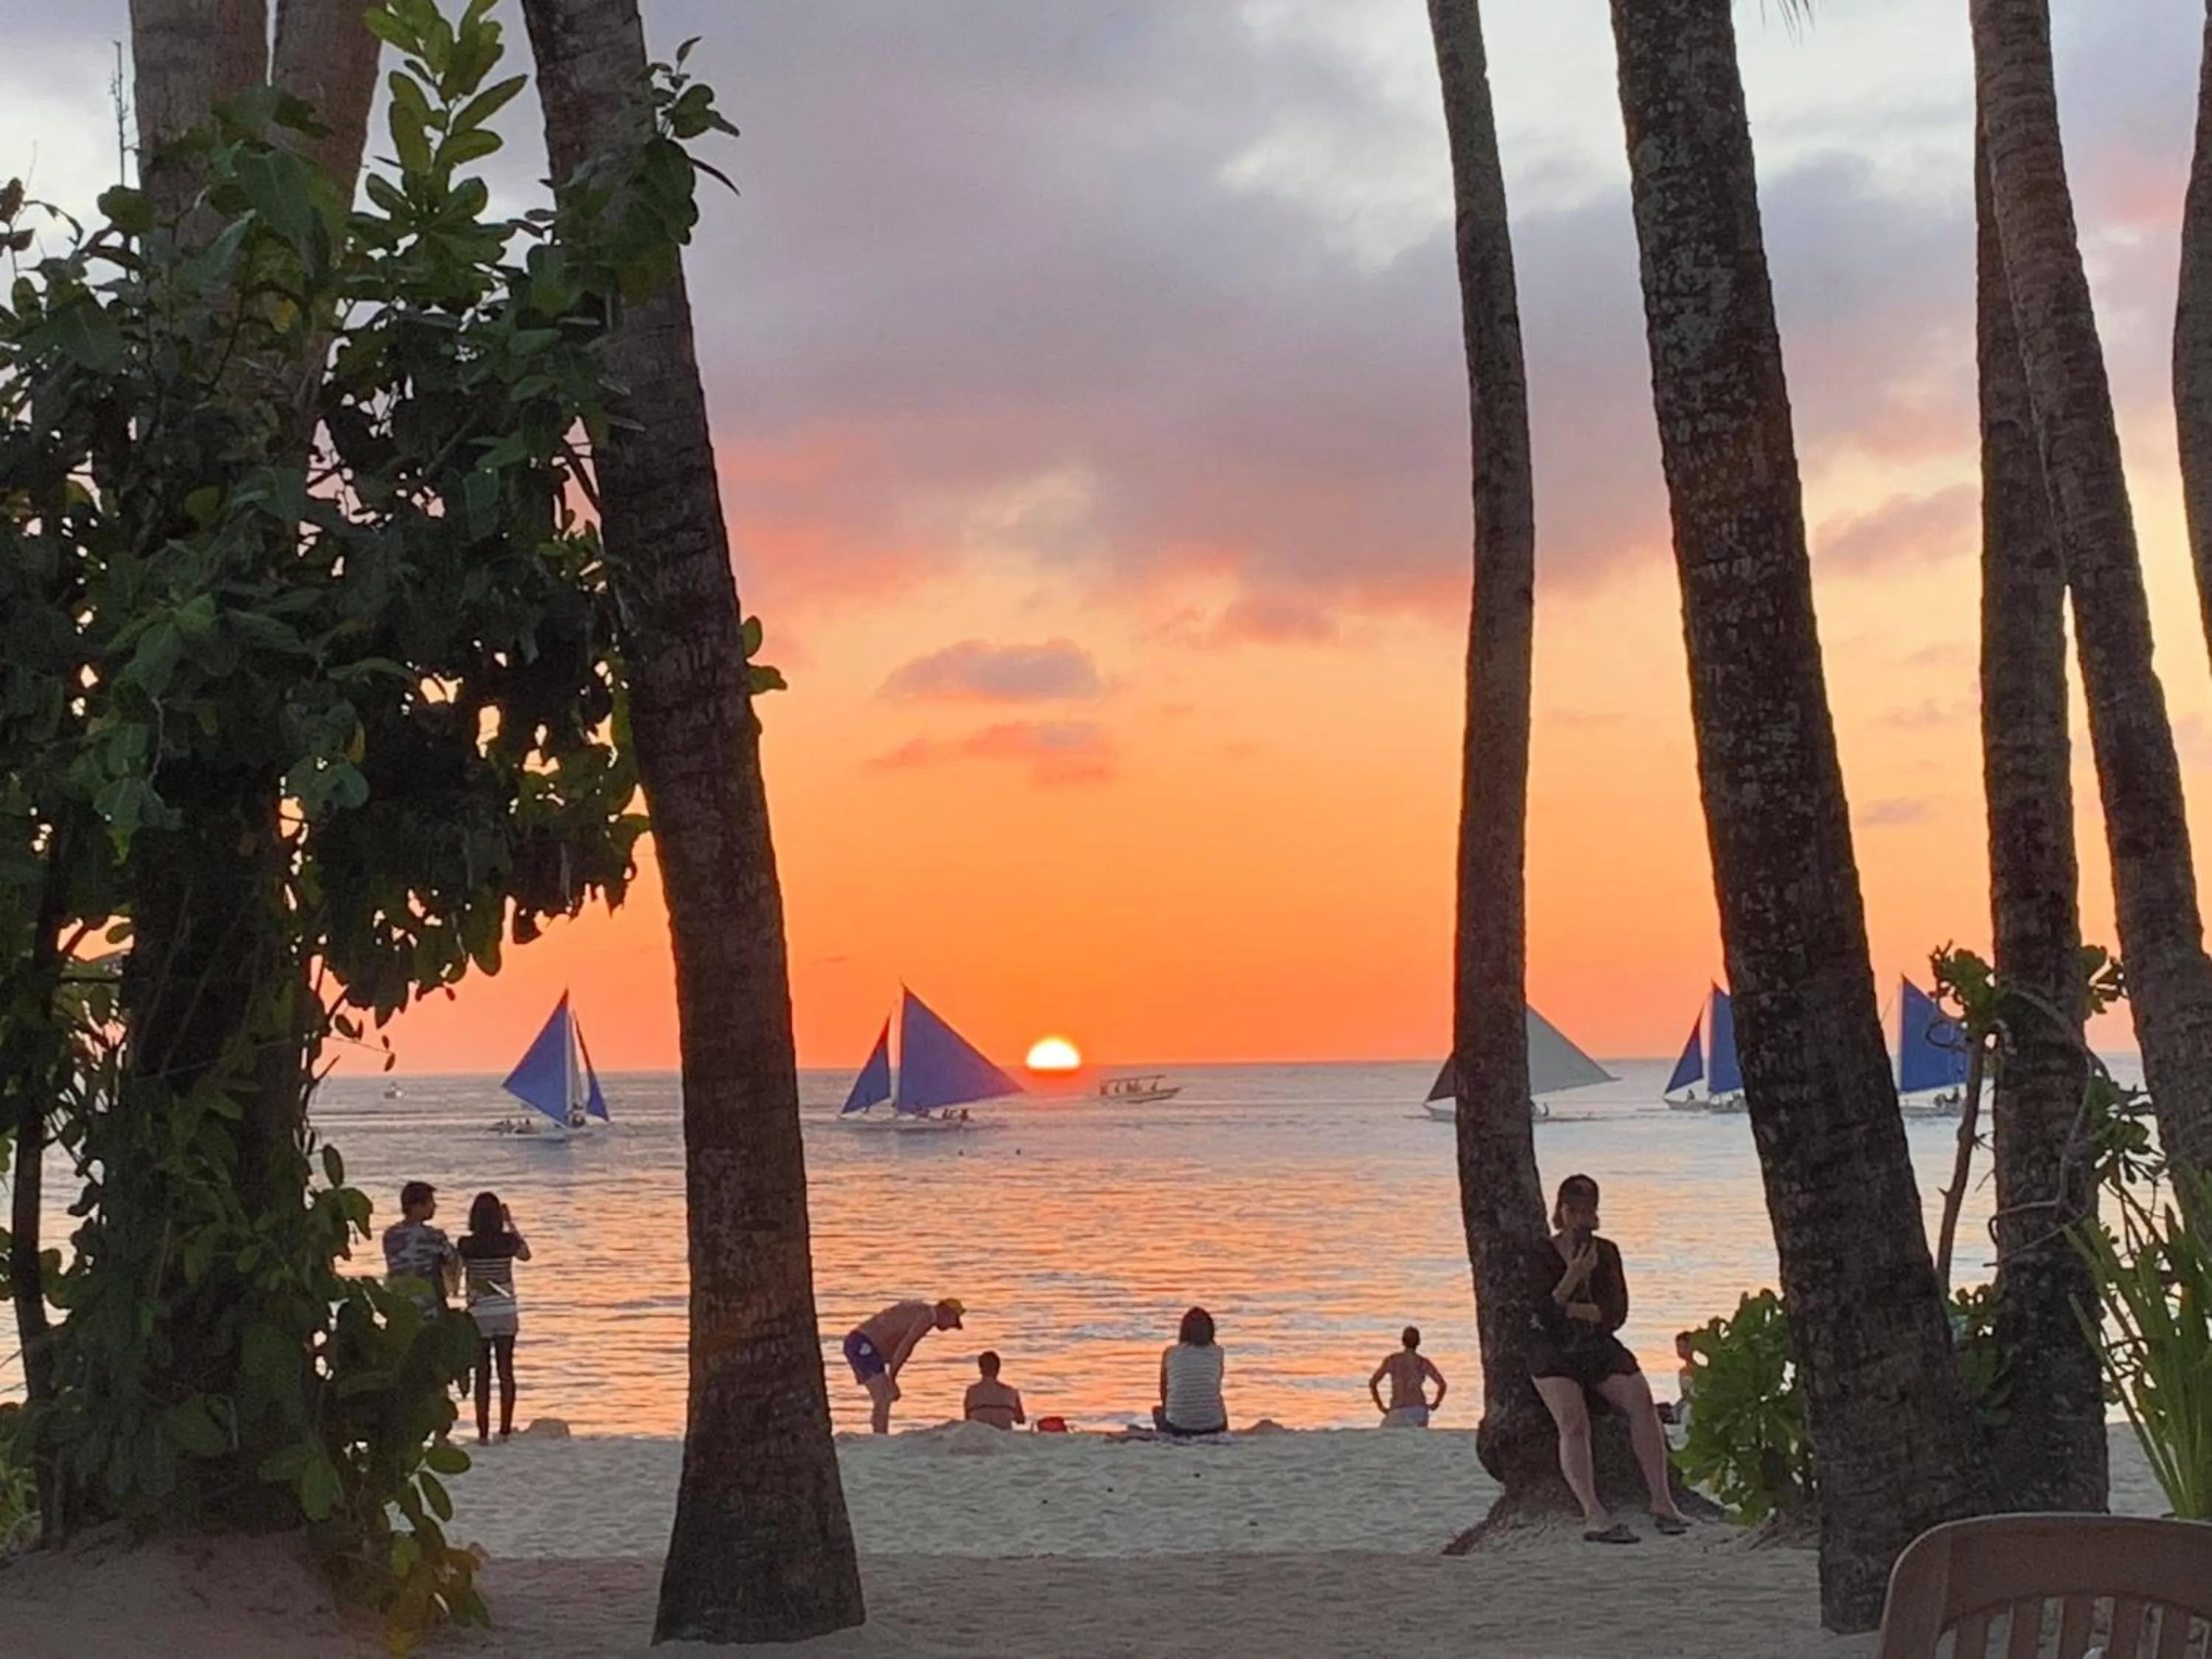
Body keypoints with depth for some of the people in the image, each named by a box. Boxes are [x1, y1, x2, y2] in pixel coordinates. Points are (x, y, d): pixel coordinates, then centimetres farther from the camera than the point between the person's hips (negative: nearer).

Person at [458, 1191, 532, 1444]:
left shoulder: (467, 1245, -12)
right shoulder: (508, 1241, -5)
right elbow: (526, 1254, 16)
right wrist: (511, 1224, 19)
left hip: (479, 1314, -2)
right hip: (506, 1312, 2)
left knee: (483, 1373, 3)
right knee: (506, 1370, 9)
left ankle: (483, 1432, 3)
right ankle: (505, 1430, 11)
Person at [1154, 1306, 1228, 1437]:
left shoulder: (1170, 1354, 3)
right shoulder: (1217, 1353, 2)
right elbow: (1217, 1390, 12)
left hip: (1177, 1427, 0)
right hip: (1211, 1428, 0)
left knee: (1157, 1411, 32)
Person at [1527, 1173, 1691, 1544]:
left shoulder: (1607, 1252, 12)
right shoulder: (1541, 1256, 2)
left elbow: (1617, 1313, 2)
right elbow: (1544, 1315, -10)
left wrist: (1569, 1310, -10)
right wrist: (1574, 1275, -19)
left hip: (1601, 1347, 3)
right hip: (1555, 1352, -3)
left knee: (1641, 1401, -23)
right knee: (1573, 1420, -28)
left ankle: (1662, 1503, -23)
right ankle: (1593, 1516, -39)